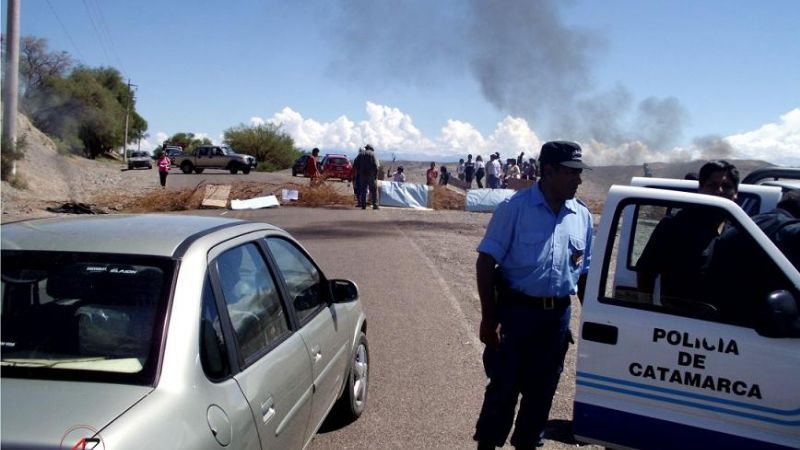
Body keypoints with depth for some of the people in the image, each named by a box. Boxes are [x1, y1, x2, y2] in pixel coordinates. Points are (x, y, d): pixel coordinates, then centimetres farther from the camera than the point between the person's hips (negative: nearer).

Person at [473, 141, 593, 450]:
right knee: (503, 387, 4)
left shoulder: (582, 216, 5)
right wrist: (489, 318, -15)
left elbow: (585, 273, 13)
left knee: (541, 389, 14)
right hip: (515, 310, -4)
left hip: (558, 315, 5)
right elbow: (486, 262, -11)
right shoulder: (515, 207, -10)